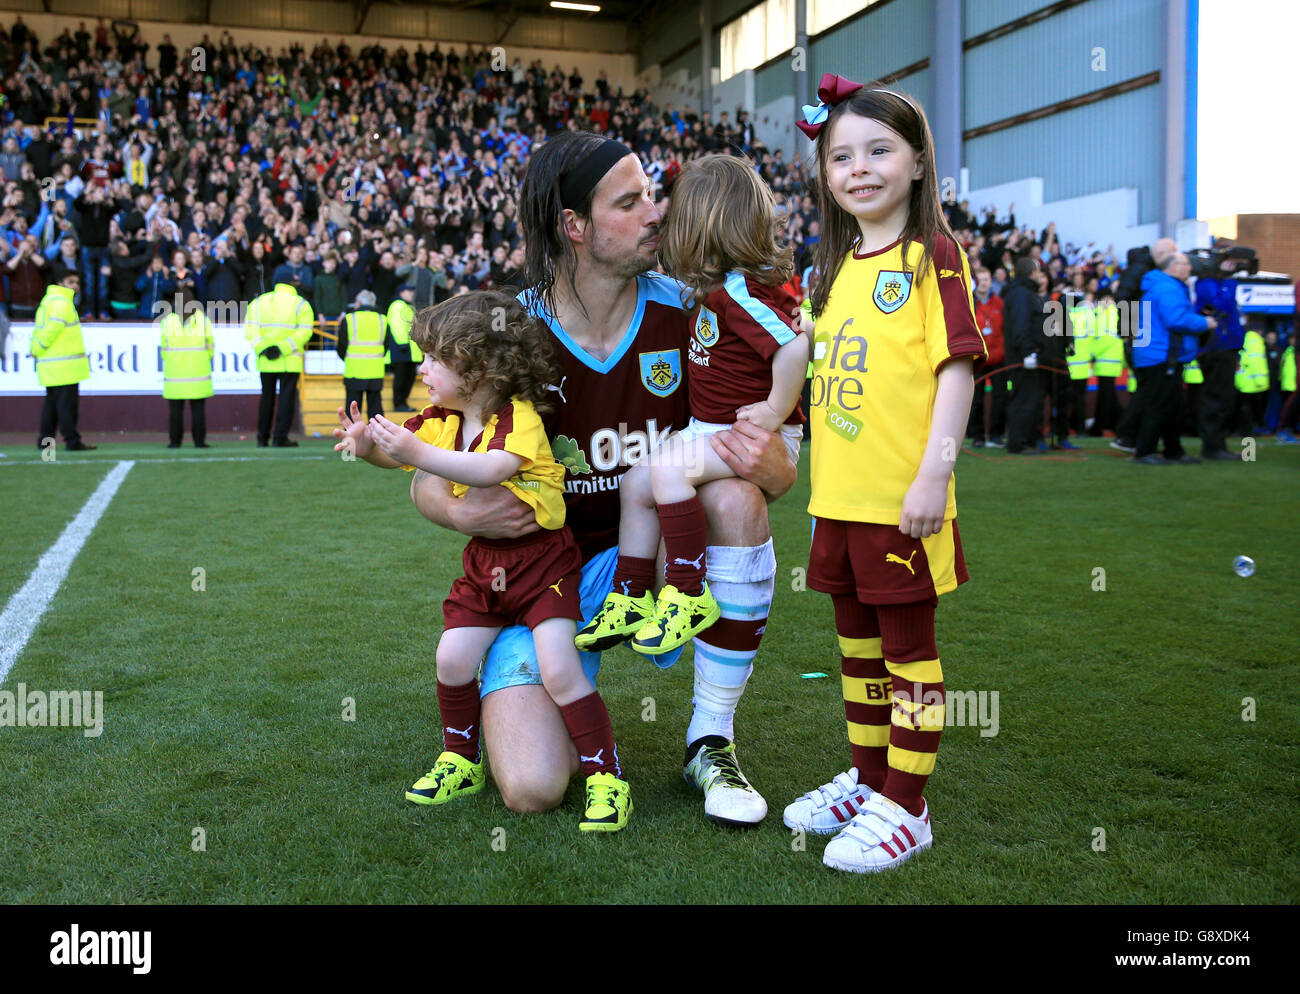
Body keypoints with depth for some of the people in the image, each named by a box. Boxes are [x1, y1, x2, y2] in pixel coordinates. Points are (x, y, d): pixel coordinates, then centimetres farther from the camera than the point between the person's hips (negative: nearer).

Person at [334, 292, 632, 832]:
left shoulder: (519, 416, -20)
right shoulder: (443, 420, 3)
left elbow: (491, 469, -39)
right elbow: (397, 450, 3)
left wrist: (417, 453, -46)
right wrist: (367, 443, -21)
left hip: (542, 560, -7)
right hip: (485, 563, 7)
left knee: (558, 670, -15)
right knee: (452, 659, 0)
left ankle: (608, 778, -2)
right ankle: (461, 760, 23)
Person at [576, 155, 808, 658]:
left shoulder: (739, 290, -22)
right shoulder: (718, 286, 9)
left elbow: (794, 345, -33)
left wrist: (776, 411, -24)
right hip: (711, 429, 10)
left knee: (667, 466, -28)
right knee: (635, 481, 3)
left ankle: (690, 596, -21)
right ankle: (632, 599, 8)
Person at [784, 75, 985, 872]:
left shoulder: (934, 253, -7)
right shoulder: (839, 265, 13)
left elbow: (957, 365, -14)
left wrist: (935, 472, -21)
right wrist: (821, 477, 15)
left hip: (902, 500, -7)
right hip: (838, 496, 7)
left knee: (908, 646, 4)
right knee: (858, 640, 17)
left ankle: (905, 808, 15)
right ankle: (868, 778, 33)